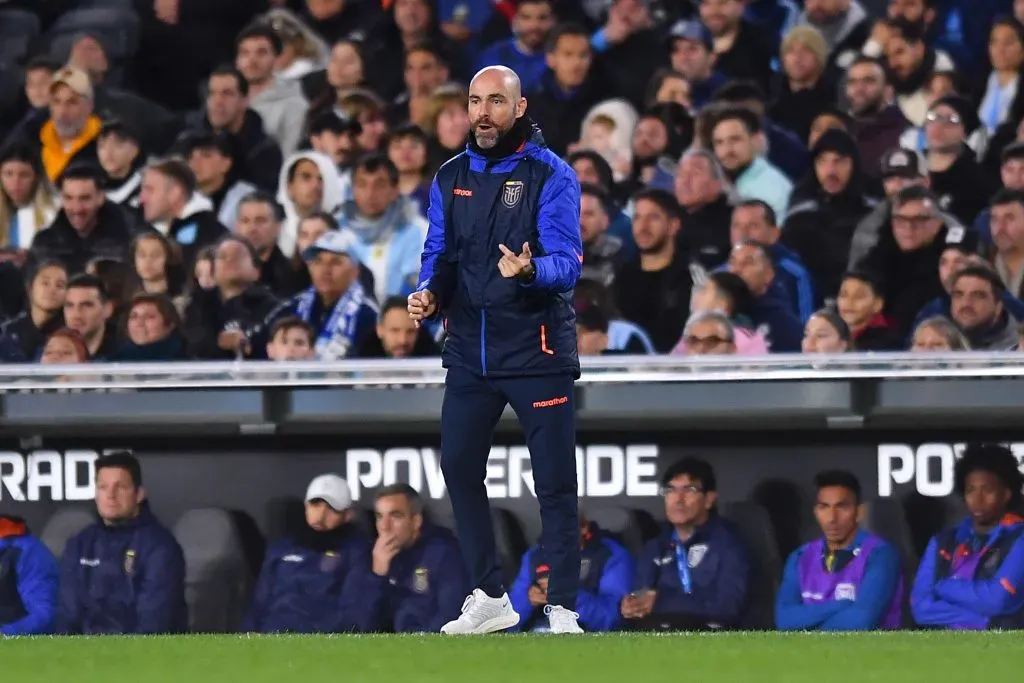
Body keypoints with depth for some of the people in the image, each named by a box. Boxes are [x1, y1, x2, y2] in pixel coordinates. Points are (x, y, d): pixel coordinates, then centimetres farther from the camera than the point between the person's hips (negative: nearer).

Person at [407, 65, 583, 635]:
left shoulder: (551, 176, -9)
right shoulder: (451, 179, 7)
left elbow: (566, 264, -18)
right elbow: (440, 255, 11)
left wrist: (529, 270, -39)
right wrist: (430, 294, -11)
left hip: (537, 351, -5)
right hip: (470, 351, 6)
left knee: (555, 484, -3)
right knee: (458, 466, 7)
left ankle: (563, 610, 4)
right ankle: (490, 598, 21)